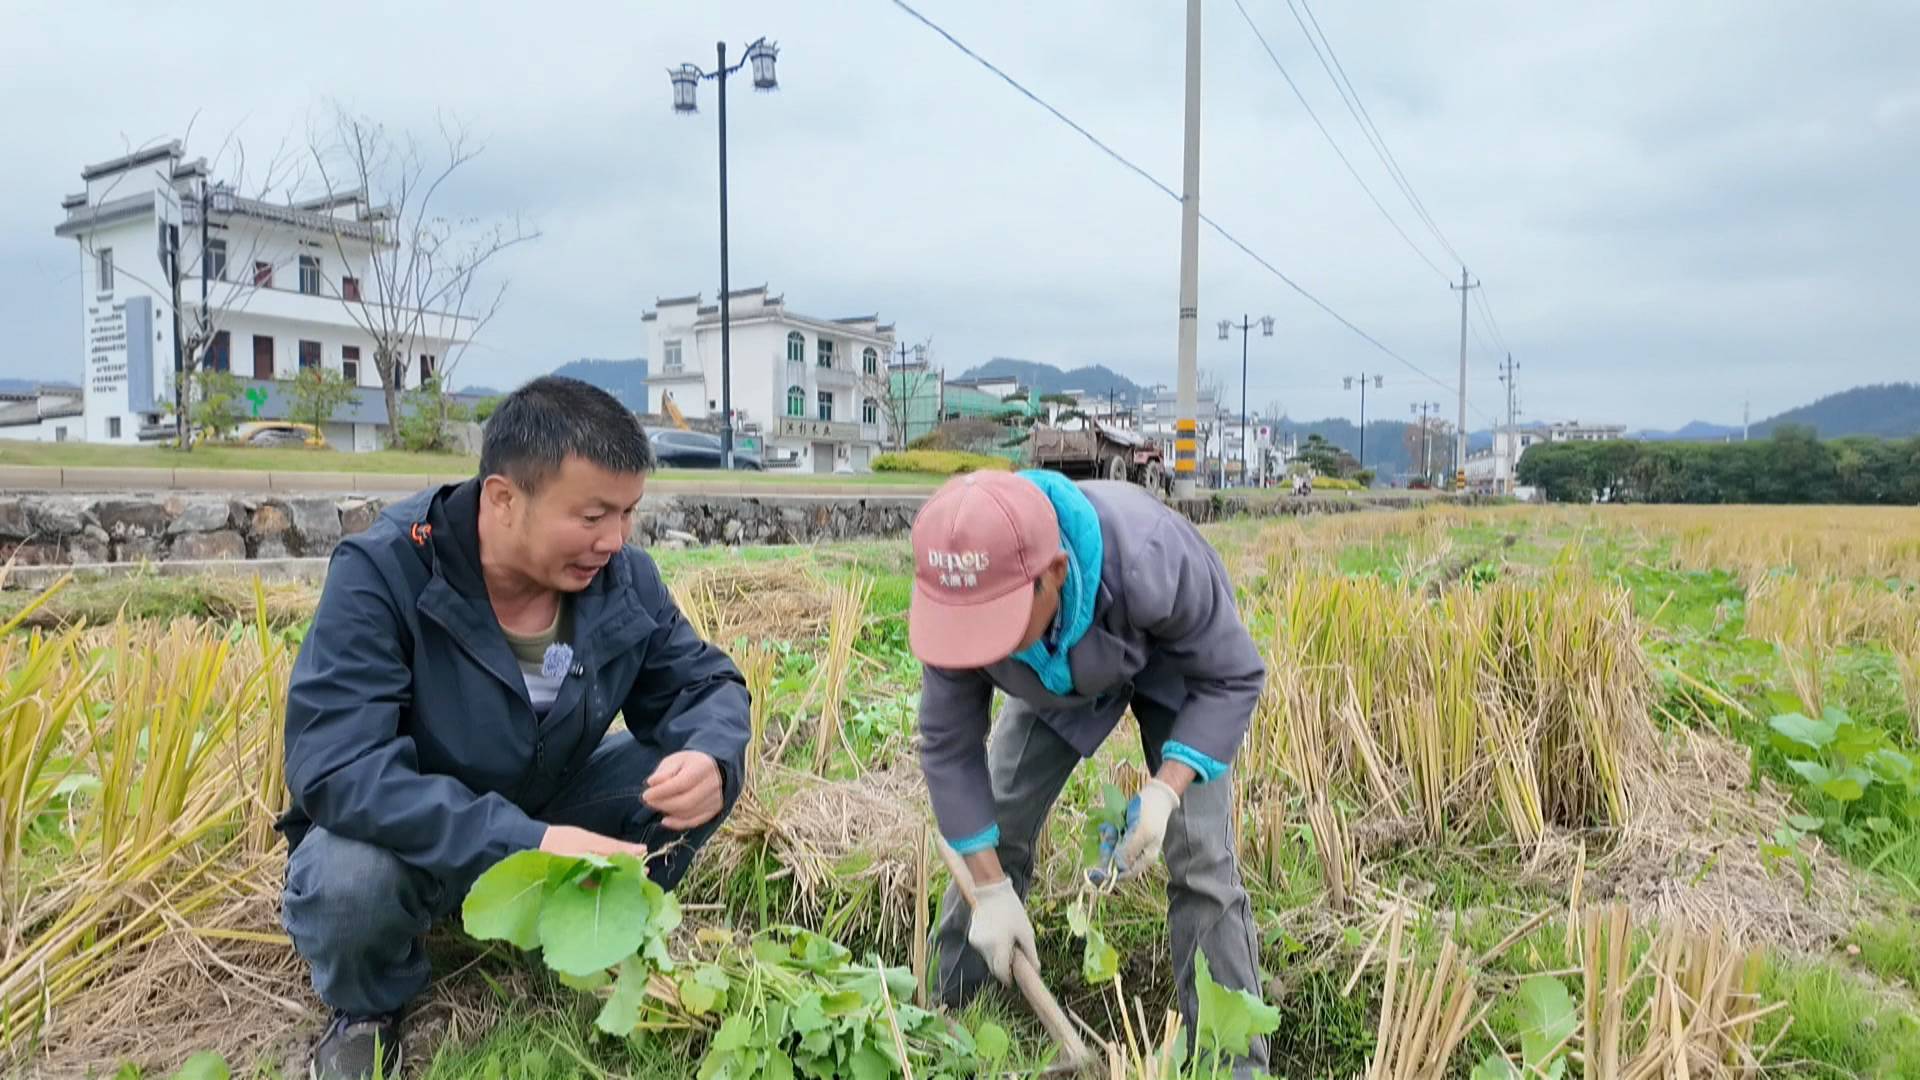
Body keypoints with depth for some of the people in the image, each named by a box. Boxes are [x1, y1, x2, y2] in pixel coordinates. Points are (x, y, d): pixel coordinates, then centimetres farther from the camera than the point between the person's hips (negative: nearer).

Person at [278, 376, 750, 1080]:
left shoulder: (621, 577, -14)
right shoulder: (382, 573, -28)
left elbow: (704, 684, -7)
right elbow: (333, 766, -35)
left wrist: (709, 758, -33)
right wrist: (524, 844, -44)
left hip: (549, 811, 4)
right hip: (413, 840, -3)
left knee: (699, 762, -16)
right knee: (347, 881, -36)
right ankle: (366, 1013, 2)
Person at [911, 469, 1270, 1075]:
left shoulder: (1150, 563, -45)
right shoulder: (959, 597, -35)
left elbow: (1233, 678, -27)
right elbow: (948, 744, -21)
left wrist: (1165, 789, -39)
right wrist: (991, 889, -22)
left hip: (1173, 662, -2)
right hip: (1057, 679, 3)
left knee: (1199, 857, -11)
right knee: (992, 834, 2)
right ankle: (941, 1014, 25)